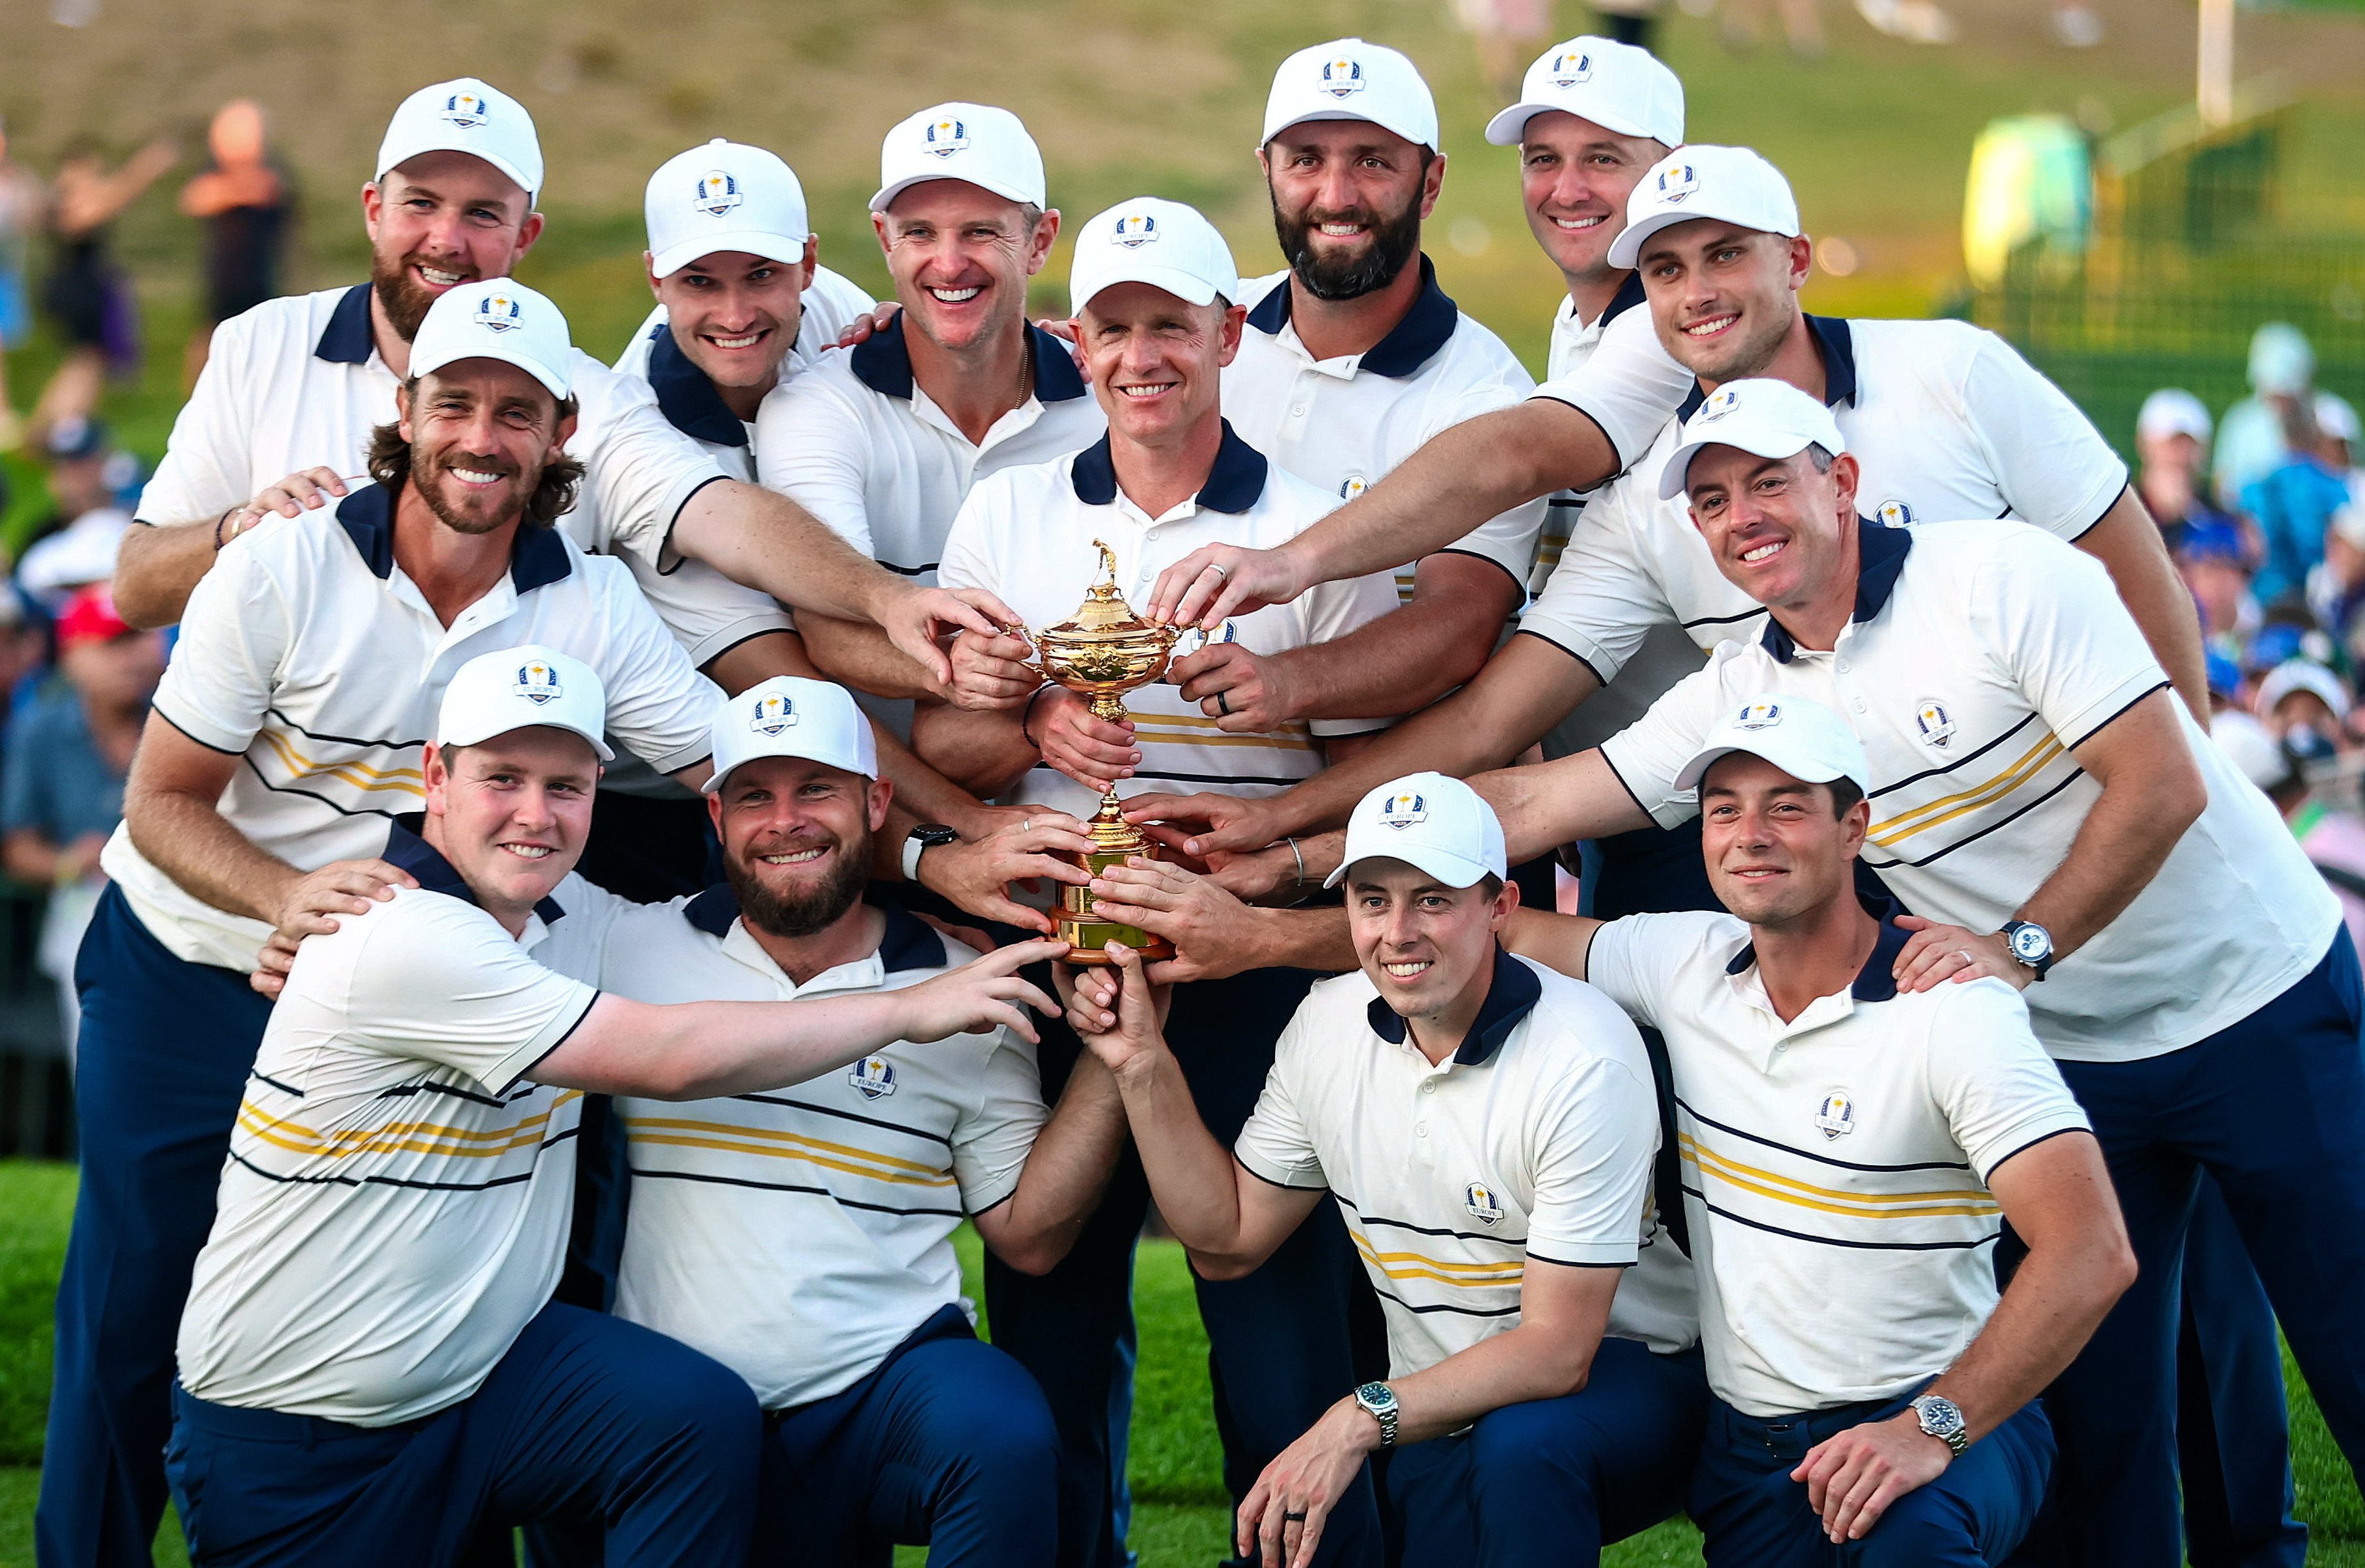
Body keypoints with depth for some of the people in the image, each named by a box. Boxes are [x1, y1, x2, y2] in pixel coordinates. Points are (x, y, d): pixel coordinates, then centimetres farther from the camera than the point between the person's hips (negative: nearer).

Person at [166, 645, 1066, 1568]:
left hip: (476, 1366, 7)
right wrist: (910, 1009, -15)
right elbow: (671, 1059, -23)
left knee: (706, 1420, -17)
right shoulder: (406, 937, -22)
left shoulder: (567, 912, 4)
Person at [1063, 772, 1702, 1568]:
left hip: (1615, 1377, -5)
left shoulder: (1584, 1055, -21)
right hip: (1439, 1419, 5)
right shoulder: (1327, 1025, -1)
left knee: (1522, 1447, -39)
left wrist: (1362, 1419, -30)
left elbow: (1556, 1346, -22)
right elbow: (1227, 1238, 10)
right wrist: (1145, 1066, 0)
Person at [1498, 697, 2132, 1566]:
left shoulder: (1953, 1011, -16)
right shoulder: (1683, 963, 3)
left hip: (1946, 1424, -6)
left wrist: (1933, 1429, -32)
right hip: (1746, 1447, 6)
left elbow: (2093, 1254, -24)